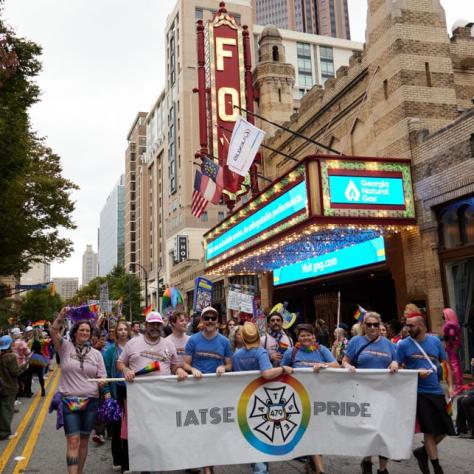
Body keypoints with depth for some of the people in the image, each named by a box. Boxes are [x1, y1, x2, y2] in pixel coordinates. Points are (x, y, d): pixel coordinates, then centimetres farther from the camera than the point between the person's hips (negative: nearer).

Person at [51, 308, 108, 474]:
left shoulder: (96, 353, 7)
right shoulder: (66, 347, 0)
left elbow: (102, 378, 8)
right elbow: (54, 333, -17)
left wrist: (103, 383, -14)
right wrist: (61, 315, -31)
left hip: (90, 401, 3)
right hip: (69, 401, -3)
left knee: (84, 440, 13)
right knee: (73, 441, -8)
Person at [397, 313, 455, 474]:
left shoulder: (435, 341, 2)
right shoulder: (403, 344, -7)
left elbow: (445, 363, 9)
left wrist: (450, 386, 0)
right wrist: (416, 373, -18)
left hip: (437, 391, 4)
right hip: (419, 392, -4)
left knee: (445, 429, 9)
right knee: (430, 430, 1)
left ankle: (423, 451, 30)